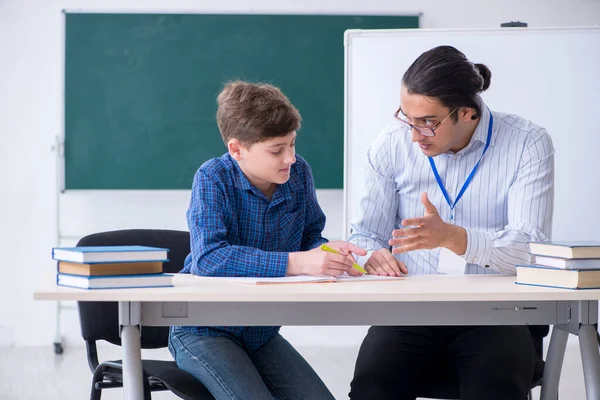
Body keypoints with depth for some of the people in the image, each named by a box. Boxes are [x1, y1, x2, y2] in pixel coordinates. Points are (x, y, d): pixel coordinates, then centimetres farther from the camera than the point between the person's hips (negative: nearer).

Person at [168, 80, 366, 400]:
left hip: (262, 331, 6)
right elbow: (208, 257, -32)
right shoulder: (213, 179, -18)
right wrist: (295, 263, -38)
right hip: (204, 331, -5)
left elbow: (310, 237, 9)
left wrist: (328, 252, -16)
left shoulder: (299, 173, -4)